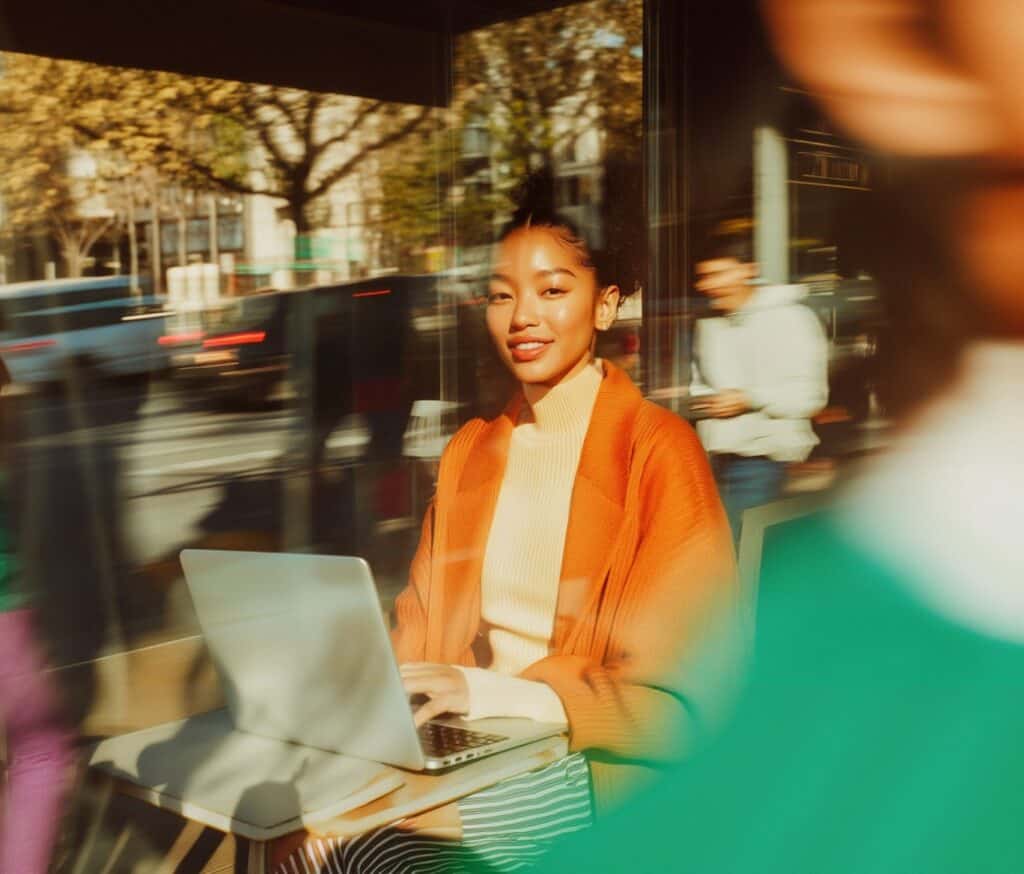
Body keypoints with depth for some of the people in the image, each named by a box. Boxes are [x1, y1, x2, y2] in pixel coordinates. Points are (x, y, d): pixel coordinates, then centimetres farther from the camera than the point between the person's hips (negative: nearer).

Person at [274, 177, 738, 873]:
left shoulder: (658, 448, -6)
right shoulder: (470, 449, 15)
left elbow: (691, 683, -10)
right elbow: (422, 625, 14)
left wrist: (500, 695, -21)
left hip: (598, 761, -5)